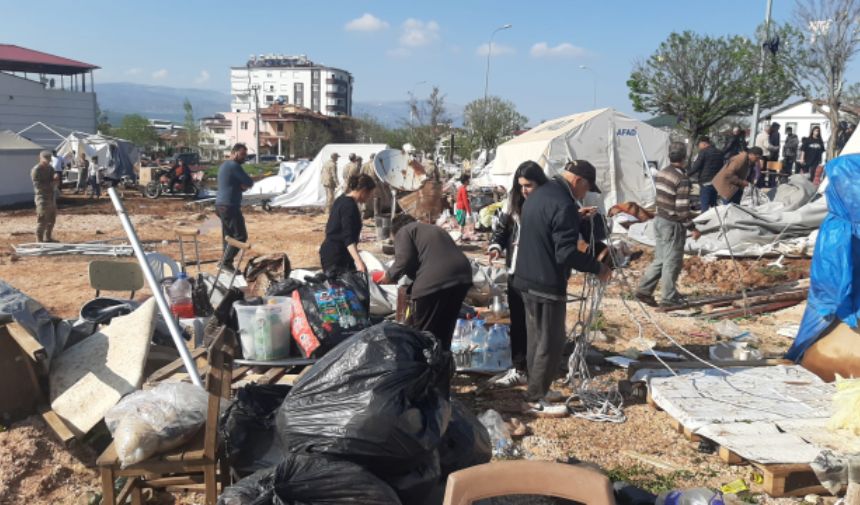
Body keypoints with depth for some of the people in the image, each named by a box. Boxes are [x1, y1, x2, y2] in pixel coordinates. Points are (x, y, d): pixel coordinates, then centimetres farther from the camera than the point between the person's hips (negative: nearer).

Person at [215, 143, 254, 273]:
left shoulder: (224, 165, 19)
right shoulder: (234, 166, -14)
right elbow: (250, 183, -14)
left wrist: (243, 185, 0)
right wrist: (245, 184, 7)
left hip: (221, 205, 10)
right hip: (230, 206, -10)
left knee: (228, 235, 15)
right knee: (241, 236, -7)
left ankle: (225, 262, 19)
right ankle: (226, 262, -8)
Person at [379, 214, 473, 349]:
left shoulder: (403, 232, 9)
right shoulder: (434, 229, 34)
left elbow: (404, 260, -8)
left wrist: (390, 276, 7)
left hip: (435, 281, -8)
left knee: (421, 332, 4)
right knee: (444, 330, 20)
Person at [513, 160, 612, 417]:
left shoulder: (537, 194, 12)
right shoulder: (564, 204, -20)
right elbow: (566, 253, -24)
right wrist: (597, 267, -12)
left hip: (527, 278, 10)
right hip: (547, 284, -10)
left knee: (536, 338, 19)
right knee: (551, 342, 1)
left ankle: (537, 390, 30)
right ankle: (535, 400, 7)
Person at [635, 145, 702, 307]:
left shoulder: (661, 173, 5)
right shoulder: (682, 179, -19)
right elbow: (682, 209, -20)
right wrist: (693, 228, -11)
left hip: (659, 219, 8)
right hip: (673, 225, -8)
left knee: (660, 259, 16)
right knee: (672, 262, 4)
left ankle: (644, 289, 12)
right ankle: (668, 297, 12)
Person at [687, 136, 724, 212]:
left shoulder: (703, 152, -10)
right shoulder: (719, 152, 13)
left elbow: (696, 167, -14)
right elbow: (721, 167, 17)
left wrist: (687, 174, -2)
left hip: (705, 183, -8)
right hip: (716, 182, 8)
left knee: (704, 205, -5)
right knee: (713, 204, 19)